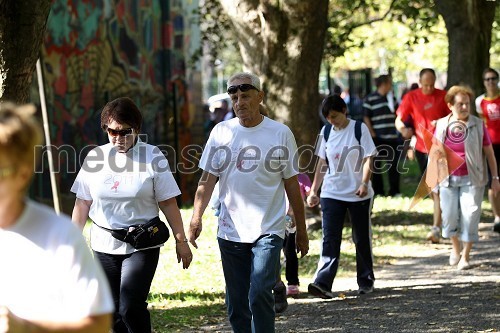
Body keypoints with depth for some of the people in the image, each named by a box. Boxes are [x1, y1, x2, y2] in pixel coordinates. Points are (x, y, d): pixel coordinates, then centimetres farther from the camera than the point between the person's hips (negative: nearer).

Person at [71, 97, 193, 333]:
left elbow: (168, 203, -3)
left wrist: (180, 240, -3)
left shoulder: (152, 157, -4)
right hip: (104, 245, 4)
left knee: (131, 307, -17)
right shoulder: (95, 157, 4)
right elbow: (82, 203, 8)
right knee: (114, 311, 7)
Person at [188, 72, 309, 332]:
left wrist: (301, 232, 8)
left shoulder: (281, 133, 0)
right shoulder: (221, 132, 4)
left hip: (268, 230, -3)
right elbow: (208, 179, 4)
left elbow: (291, 185, 5)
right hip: (230, 230, 3)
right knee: (236, 302, 8)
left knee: (259, 295, -18)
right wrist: (196, 217, -10)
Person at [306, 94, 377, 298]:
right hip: (331, 194, 2)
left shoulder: (359, 129, -5)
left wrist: (364, 184, -19)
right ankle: (322, 283, -16)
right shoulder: (326, 132, 6)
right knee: (330, 240, -8)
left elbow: (368, 158, -7)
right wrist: (313, 191, 9)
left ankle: (366, 281, 21)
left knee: (362, 239, 8)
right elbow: (322, 163, 12)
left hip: (358, 195, -2)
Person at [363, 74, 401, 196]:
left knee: (394, 165, 5)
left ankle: (394, 191, 13)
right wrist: (372, 134, -10)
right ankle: (378, 192, 12)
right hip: (378, 138, -4)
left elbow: (397, 115, 21)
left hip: (392, 137, 4)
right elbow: (366, 118, -4)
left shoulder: (392, 98, 11)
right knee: (376, 165, 5)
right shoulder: (369, 99, -4)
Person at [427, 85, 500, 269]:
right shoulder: (442, 125, 1)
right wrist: (431, 174, 6)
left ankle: (465, 256, 6)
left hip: (472, 178, -2)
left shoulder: (478, 125, -6)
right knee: (449, 216, 5)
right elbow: (434, 151, 13)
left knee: (470, 216, -5)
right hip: (449, 178, 2)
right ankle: (455, 247, 31)